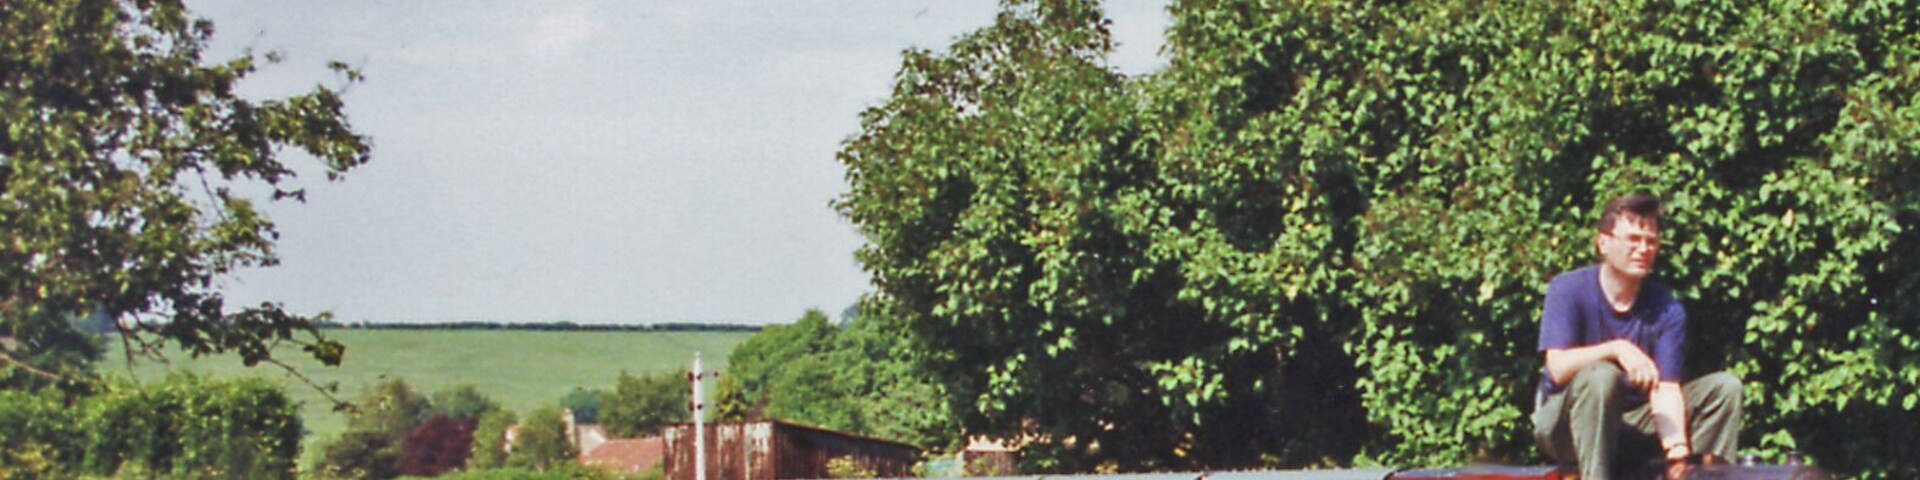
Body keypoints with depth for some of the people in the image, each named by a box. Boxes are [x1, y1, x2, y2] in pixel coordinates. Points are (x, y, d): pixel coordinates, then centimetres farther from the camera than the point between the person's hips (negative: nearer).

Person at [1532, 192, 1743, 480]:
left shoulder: (1667, 310, -4)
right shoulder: (1568, 291, -11)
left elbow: (1666, 389, -14)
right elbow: (1558, 367, -23)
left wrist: (1677, 447, -32)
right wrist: (1617, 349, -38)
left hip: (1631, 428, 4)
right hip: (1565, 427, -4)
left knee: (1724, 387, -8)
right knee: (1601, 375, -36)